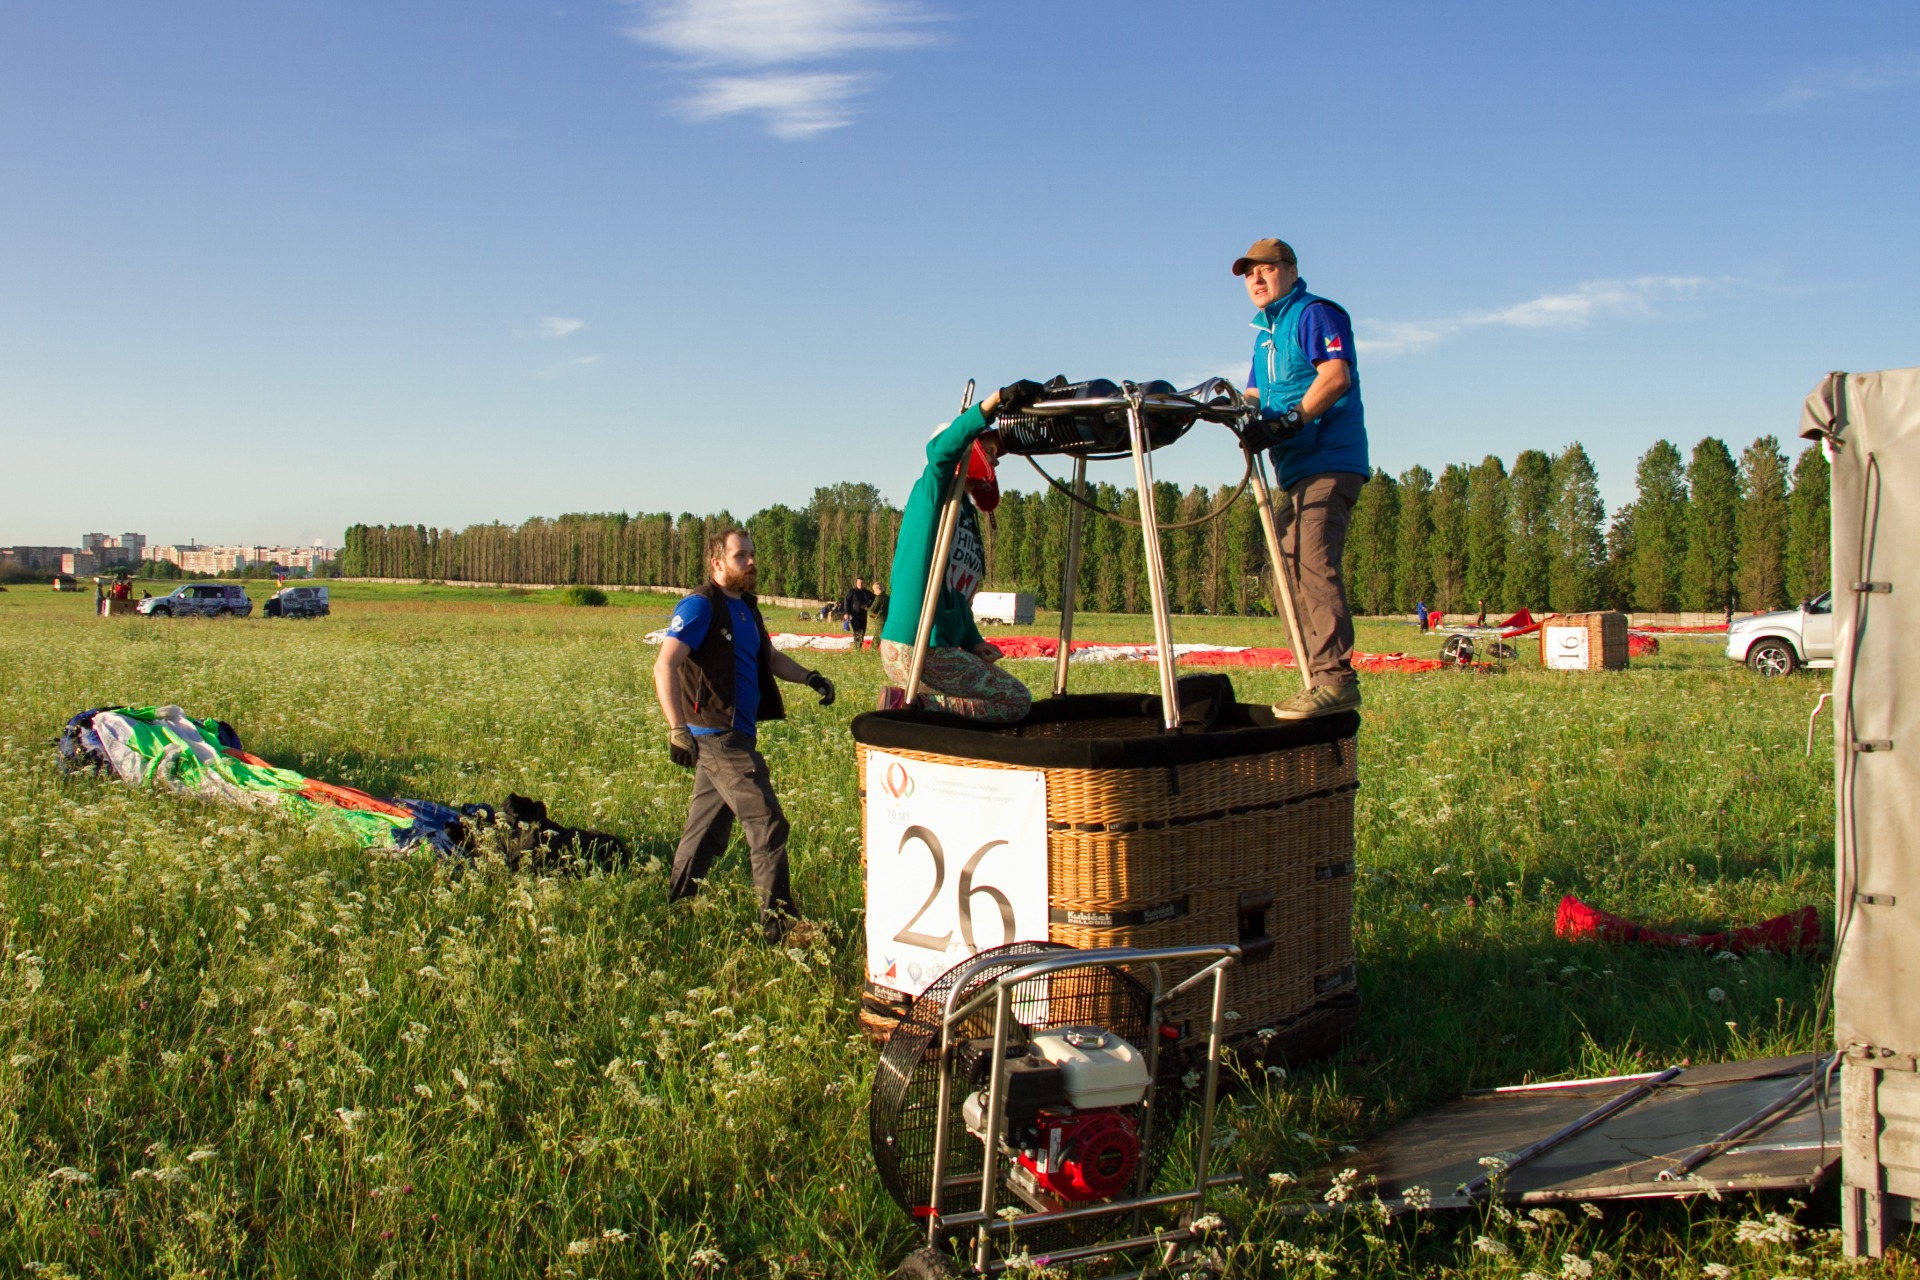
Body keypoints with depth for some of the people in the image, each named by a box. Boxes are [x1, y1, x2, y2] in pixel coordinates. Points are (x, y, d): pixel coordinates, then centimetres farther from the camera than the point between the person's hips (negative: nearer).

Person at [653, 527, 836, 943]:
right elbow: (665, 666, -23)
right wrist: (677, 729, -33)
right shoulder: (701, 607, -13)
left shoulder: (746, 607, 15)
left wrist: (809, 677, 9)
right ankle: (779, 923, -5)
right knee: (767, 823, -10)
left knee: (707, 831, 15)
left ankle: (674, 908, 26)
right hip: (718, 737, -9)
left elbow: (769, 658, 28)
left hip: (737, 736, 9)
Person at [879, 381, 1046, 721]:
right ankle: (910, 702, -10)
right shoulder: (934, 492, -3)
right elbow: (941, 449, -27)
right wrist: (997, 399, -32)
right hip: (915, 649, -9)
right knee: (1016, 700, -5)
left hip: (939, 648, 9)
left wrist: (974, 642, 6)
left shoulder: (967, 517, 22)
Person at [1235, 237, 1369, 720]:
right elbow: (1257, 395, 26)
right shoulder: (1266, 333, 25)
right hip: (1295, 470, 10)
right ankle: (1319, 680, 7)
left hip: (1330, 462, -10)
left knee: (1314, 563, -21)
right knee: (1290, 569, 6)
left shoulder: (1316, 314, -2)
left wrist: (1290, 421, -26)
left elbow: (1336, 375, -17)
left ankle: (1336, 678, -25)